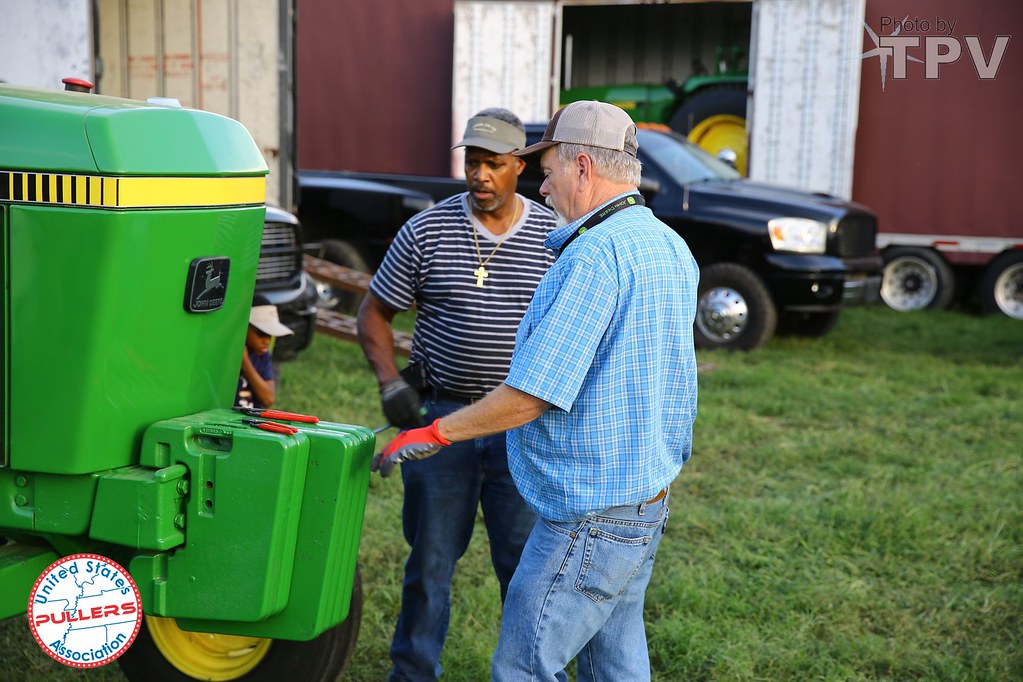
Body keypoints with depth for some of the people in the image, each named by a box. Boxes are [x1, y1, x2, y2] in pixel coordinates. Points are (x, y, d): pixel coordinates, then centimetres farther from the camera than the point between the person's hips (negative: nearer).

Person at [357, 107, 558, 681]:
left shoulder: (554, 237, 0)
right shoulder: (426, 232, -1)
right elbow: (374, 312, 6)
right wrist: (391, 381, -7)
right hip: (440, 416, 0)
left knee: (527, 562, 7)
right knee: (431, 557, 11)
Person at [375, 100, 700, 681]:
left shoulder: (595, 255, -22)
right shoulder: (671, 247, 10)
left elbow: (532, 394, -24)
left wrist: (435, 433, -12)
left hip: (590, 517, -10)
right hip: (648, 501, 10)